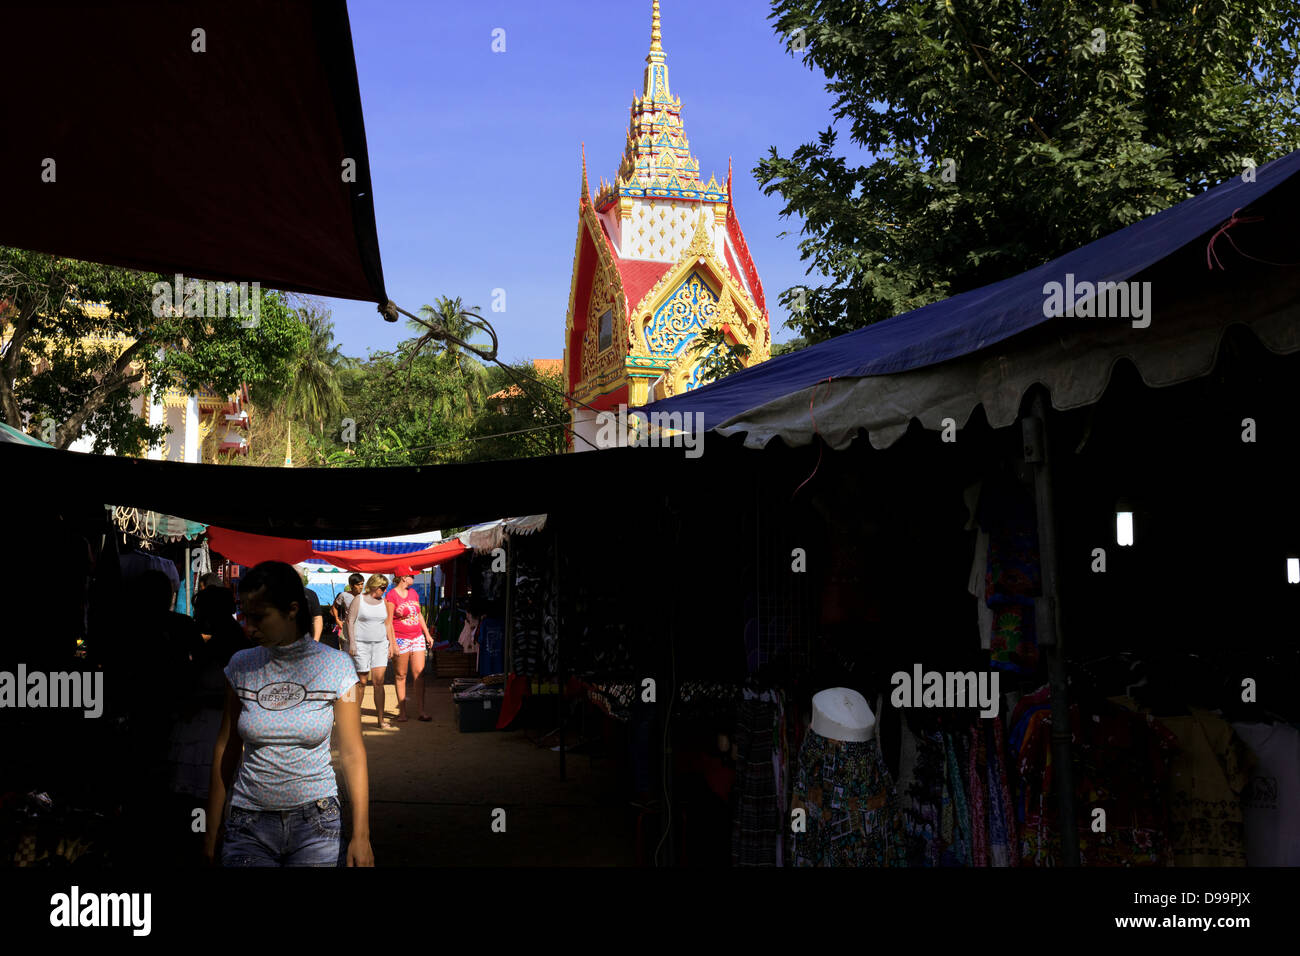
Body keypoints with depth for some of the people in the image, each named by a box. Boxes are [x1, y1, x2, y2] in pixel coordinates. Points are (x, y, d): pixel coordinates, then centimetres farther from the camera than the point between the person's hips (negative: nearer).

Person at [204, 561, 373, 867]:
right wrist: (211, 830, 5)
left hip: (316, 822, -2)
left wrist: (360, 836, -7)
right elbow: (226, 749, 6)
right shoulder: (241, 666, 1)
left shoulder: (335, 666, -6)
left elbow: (352, 754, -5)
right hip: (249, 826, 2)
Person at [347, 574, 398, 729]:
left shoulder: (383, 602, 13)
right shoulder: (359, 600, -1)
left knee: (379, 681, -5)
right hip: (362, 644, -3)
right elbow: (350, 621, -3)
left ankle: (381, 719, -5)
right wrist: (352, 643, -10)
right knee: (361, 682, 1)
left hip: (380, 644, 3)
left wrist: (391, 644, 13)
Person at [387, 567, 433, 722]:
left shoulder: (413, 592, 12)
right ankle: (402, 711, 10)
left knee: (420, 673, 0)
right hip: (401, 638, -6)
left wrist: (427, 634, 18)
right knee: (401, 675, 3)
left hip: (417, 637, 6)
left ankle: (421, 710, 3)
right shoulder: (391, 596, -8)